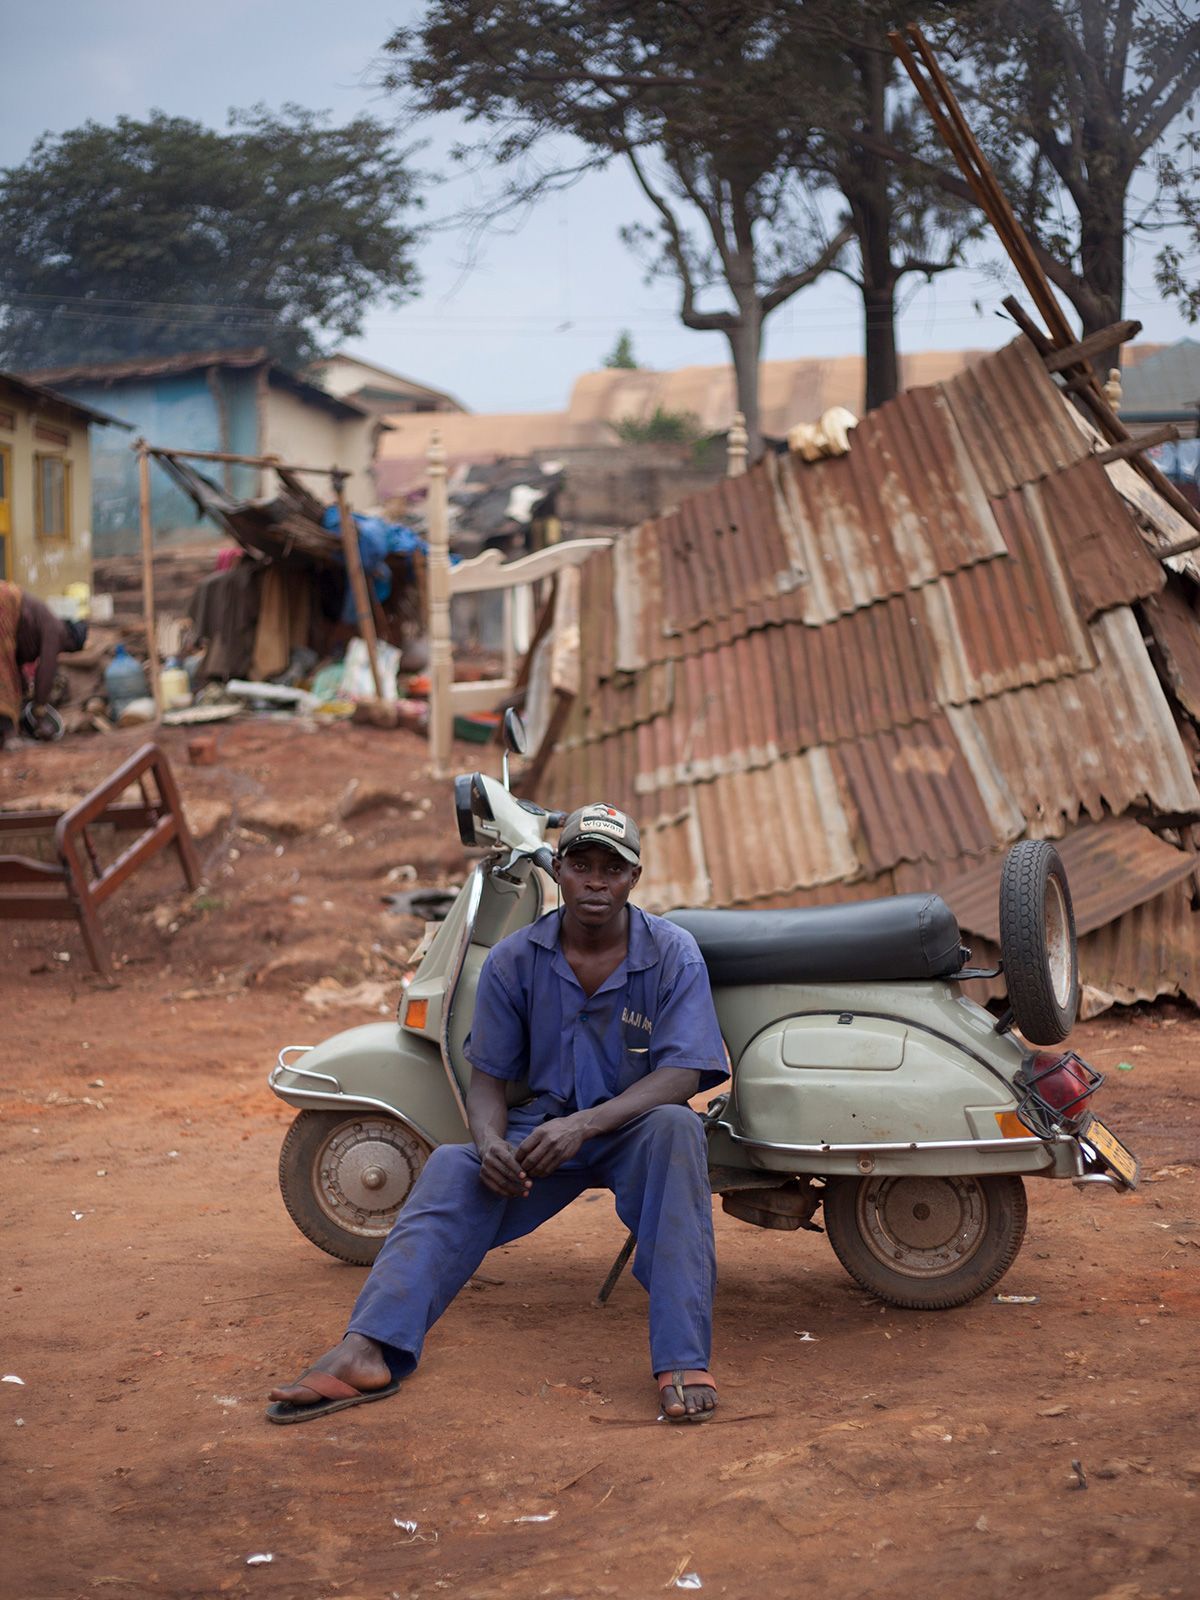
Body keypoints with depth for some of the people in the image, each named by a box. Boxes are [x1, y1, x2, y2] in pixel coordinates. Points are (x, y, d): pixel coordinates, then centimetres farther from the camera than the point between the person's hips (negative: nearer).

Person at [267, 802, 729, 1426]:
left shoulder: (672, 954, -8)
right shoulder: (513, 960, -1)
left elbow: (681, 1075, -17)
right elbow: (487, 1077, 2)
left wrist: (584, 1124, -32)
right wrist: (491, 1142, -23)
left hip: (634, 1129, -2)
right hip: (543, 1125, 2)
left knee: (676, 1126, -36)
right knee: (450, 1169, -25)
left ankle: (682, 1359, -40)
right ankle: (366, 1351, -40)